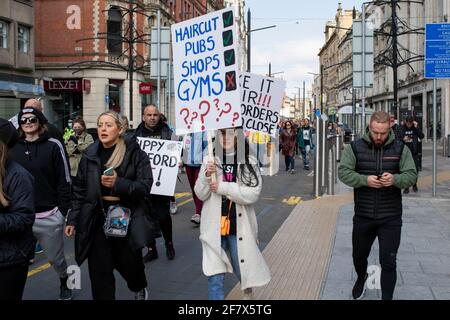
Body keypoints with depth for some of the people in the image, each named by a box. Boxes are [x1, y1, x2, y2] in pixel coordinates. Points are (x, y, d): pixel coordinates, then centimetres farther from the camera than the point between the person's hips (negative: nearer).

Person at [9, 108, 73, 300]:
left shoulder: (53, 146, -5)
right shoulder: (12, 147, 4)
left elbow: (64, 180, -5)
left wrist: (63, 211, -9)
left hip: (49, 216, -2)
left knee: (55, 258, 14)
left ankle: (65, 284, 41)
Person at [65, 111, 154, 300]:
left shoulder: (135, 153, -7)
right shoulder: (90, 155, 4)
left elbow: (145, 185, -12)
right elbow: (79, 190, 8)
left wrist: (118, 183, -26)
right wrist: (73, 220, 4)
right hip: (97, 220, 2)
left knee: (128, 262, 16)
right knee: (99, 270, 1)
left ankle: (140, 288, 50)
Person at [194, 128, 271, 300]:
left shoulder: (249, 162, -3)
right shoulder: (210, 161, 1)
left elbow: (253, 194, -14)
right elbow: (201, 194, -1)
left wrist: (222, 187, -18)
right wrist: (207, 176, -20)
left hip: (239, 226, 0)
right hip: (214, 226, 0)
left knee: (243, 270, 15)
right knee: (215, 277, 0)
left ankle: (248, 293, 48)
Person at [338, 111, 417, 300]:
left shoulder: (400, 149, -2)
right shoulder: (355, 148, -3)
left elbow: (412, 175, -5)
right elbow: (343, 172, -9)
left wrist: (395, 179, -26)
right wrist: (365, 180, -26)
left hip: (390, 218, -1)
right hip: (363, 216, 1)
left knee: (388, 262, 1)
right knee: (359, 256, 21)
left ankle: (387, 297, 19)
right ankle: (361, 278, 54)